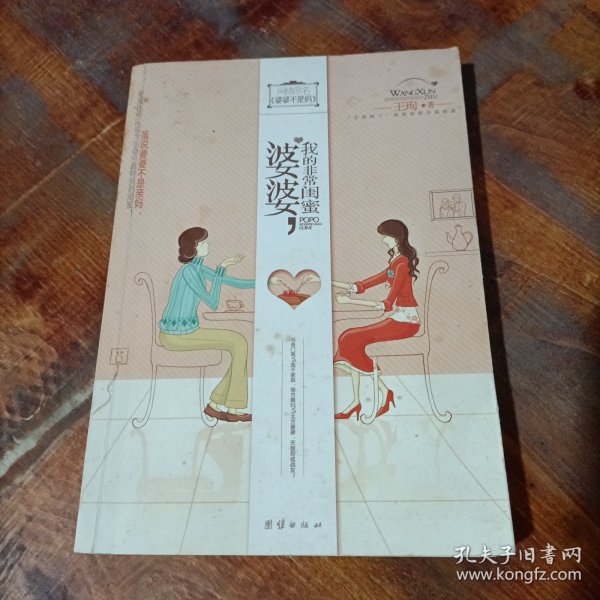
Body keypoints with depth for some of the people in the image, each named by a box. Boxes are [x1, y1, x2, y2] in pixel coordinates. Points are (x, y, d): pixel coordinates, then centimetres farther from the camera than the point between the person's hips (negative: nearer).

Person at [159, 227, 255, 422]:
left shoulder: (198, 267, 11)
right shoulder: (189, 270, -19)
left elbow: (233, 282, 15)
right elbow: (213, 304, -19)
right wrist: (221, 269, -17)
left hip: (184, 331, 9)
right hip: (177, 335, -9)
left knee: (239, 344, 1)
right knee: (239, 343, -11)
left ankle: (216, 404, 4)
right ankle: (233, 408, -2)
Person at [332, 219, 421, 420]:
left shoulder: (401, 264, -12)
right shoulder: (394, 264, 18)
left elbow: (387, 304, -20)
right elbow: (362, 285, 14)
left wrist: (351, 301, -22)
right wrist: (330, 283, 8)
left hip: (405, 321, -9)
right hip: (398, 319, 9)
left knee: (352, 339, -15)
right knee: (351, 339, -6)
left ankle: (384, 391, -4)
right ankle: (356, 401, -8)